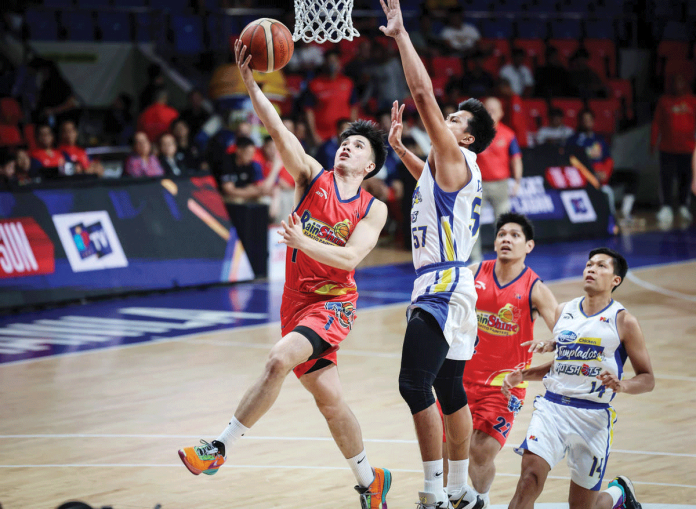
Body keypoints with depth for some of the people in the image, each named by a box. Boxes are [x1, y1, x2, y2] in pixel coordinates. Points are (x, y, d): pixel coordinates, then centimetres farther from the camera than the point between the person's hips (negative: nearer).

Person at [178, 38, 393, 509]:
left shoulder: (373, 209, 0)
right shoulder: (313, 177, 5)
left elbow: (349, 257, -15)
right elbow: (277, 129, -8)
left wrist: (305, 242, -31)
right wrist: (250, 81, -20)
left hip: (333, 302, -4)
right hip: (298, 300, 4)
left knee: (279, 361, -28)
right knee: (329, 398, 6)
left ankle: (220, 448, -23)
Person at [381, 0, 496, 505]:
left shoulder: (456, 158, -9)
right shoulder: (447, 167, 17)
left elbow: (423, 95, -18)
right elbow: (428, 175, 44)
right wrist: (399, 147, 31)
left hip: (444, 289, -11)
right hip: (444, 288, 11)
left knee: (415, 383, -15)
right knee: (449, 391, 15)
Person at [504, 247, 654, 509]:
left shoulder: (623, 322, -2)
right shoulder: (564, 311, 11)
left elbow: (647, 379, -1)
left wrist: (621, 385, -21)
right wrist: (522, 375, 10)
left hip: (593, 415, -3)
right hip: (552, 406, 3)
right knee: (530, 476, -21)